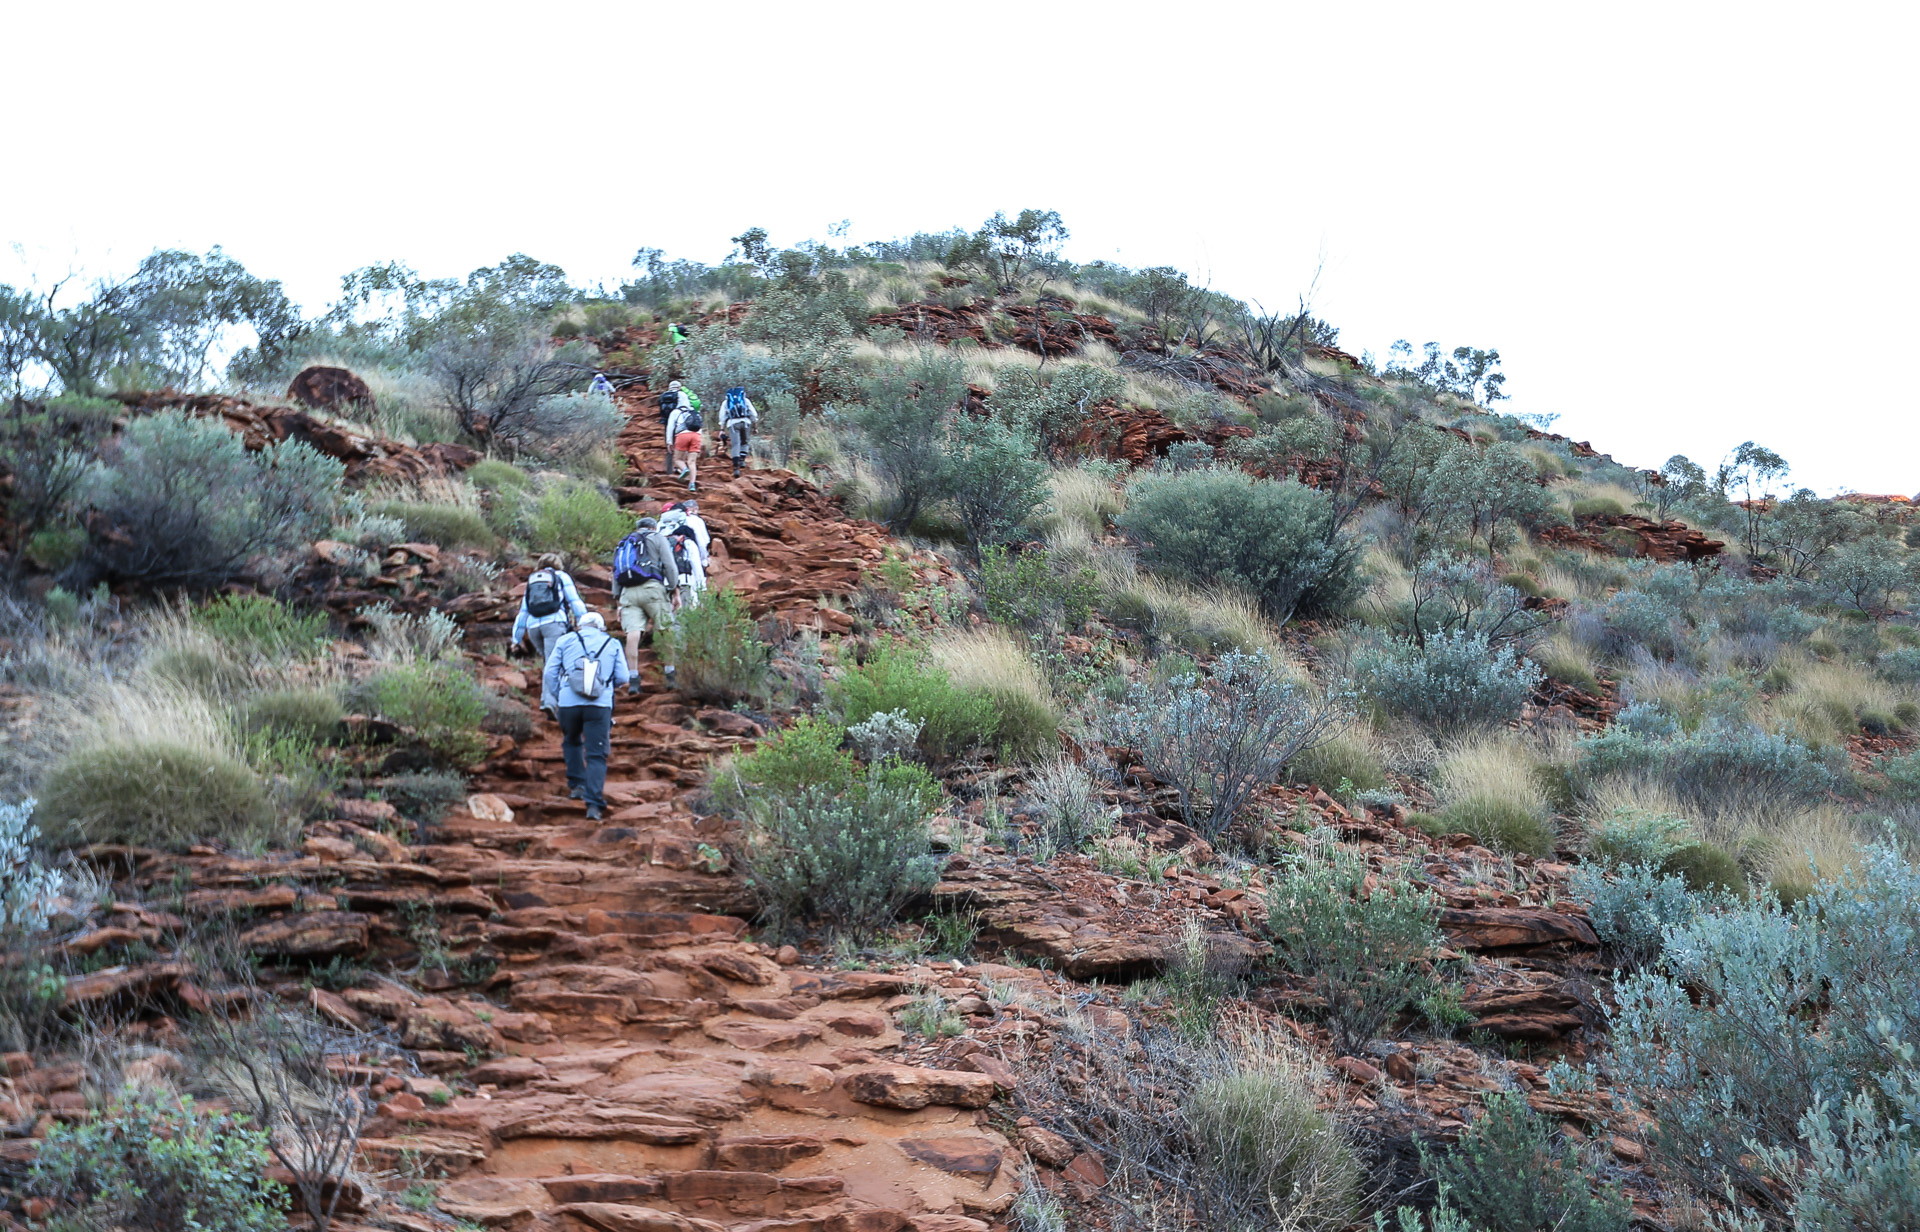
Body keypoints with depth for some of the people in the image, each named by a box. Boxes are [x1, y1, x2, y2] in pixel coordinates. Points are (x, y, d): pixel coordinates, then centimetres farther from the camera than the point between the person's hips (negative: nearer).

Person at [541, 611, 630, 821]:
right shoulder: (613, 644, 15)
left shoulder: (565, 641, 14)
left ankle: (577, 785, 25)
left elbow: (549, 673, 8)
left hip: (569, 703, 1)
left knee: (572, 742, 29)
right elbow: (623, 678, 9)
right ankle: (594, 804, -15)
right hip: (600, 705, -1)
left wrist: (555, 696, 20)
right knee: (596, 755, -2)